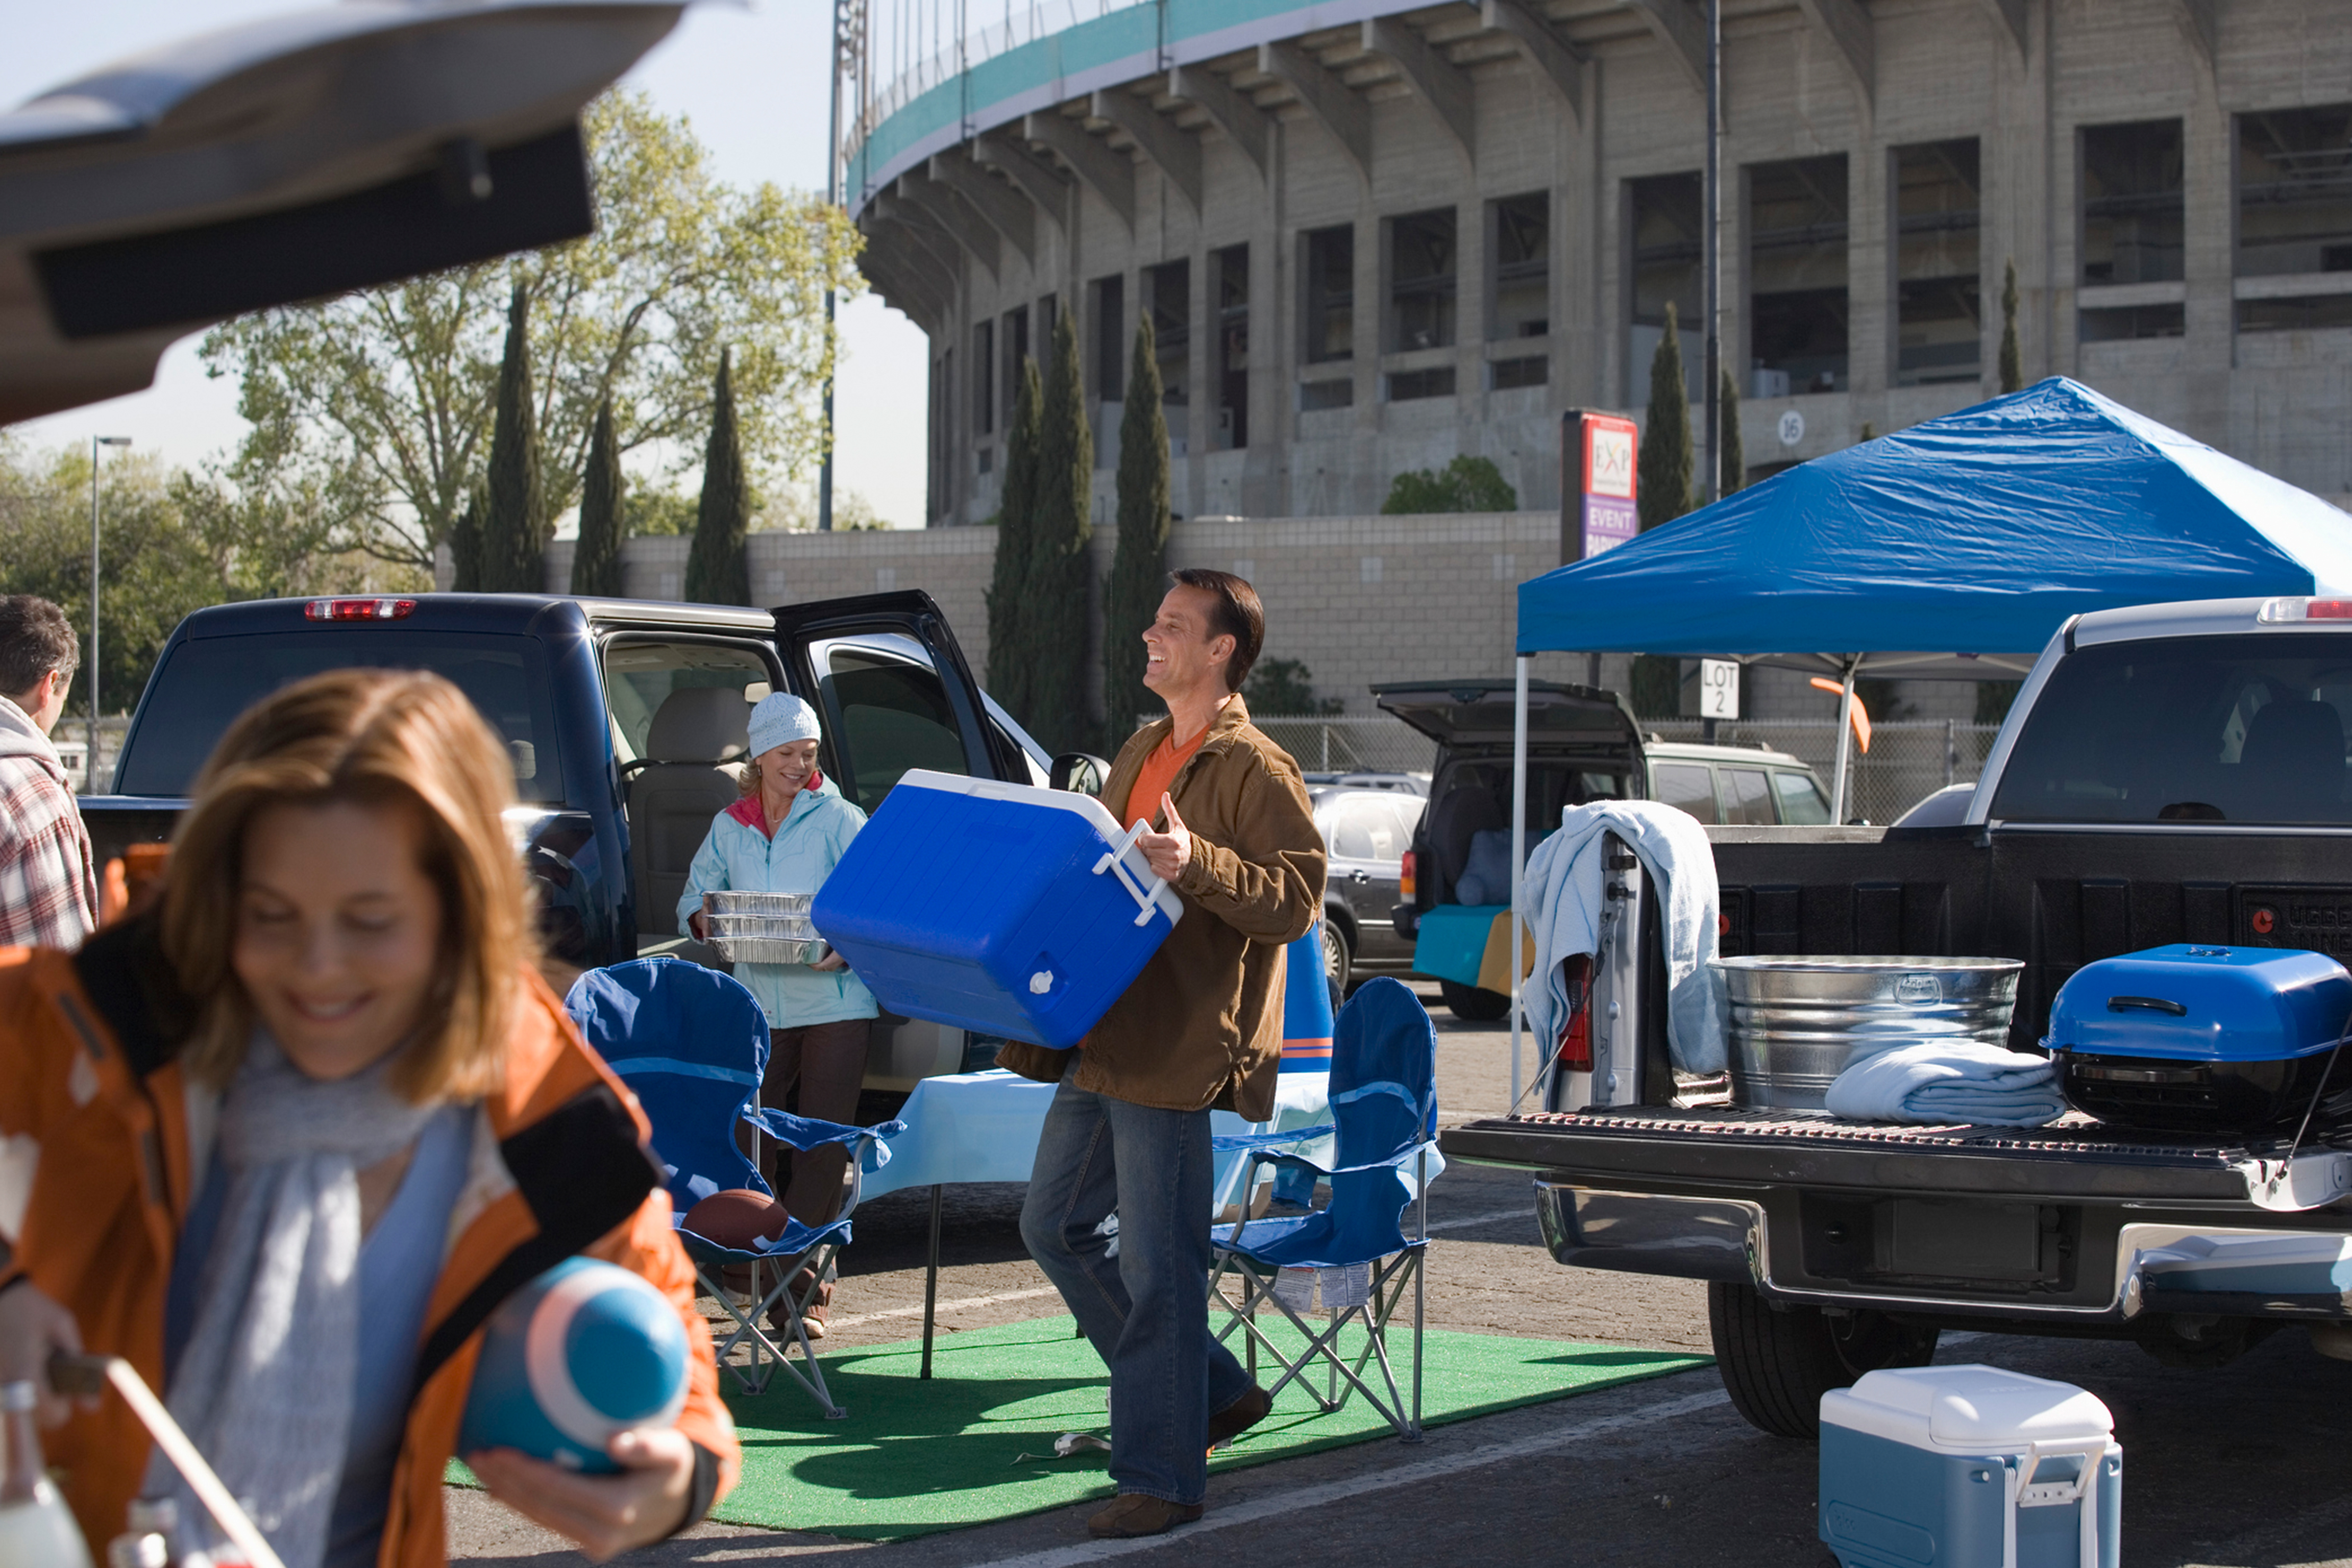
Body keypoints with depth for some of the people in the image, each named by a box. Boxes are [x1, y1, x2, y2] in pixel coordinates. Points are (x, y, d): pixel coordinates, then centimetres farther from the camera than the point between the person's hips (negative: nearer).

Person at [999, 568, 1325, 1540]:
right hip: (1099, 1040, 10)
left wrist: (1197, 864, -30)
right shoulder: (1141, 755, 18)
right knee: (1056, 1226, 15)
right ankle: (1213, 1394, 23)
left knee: (1157, 1267, -6)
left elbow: (1296, 898, -18)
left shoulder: (1255, 769, -9)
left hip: (1175, 1052, -10)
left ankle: (1160, 1478, 2)